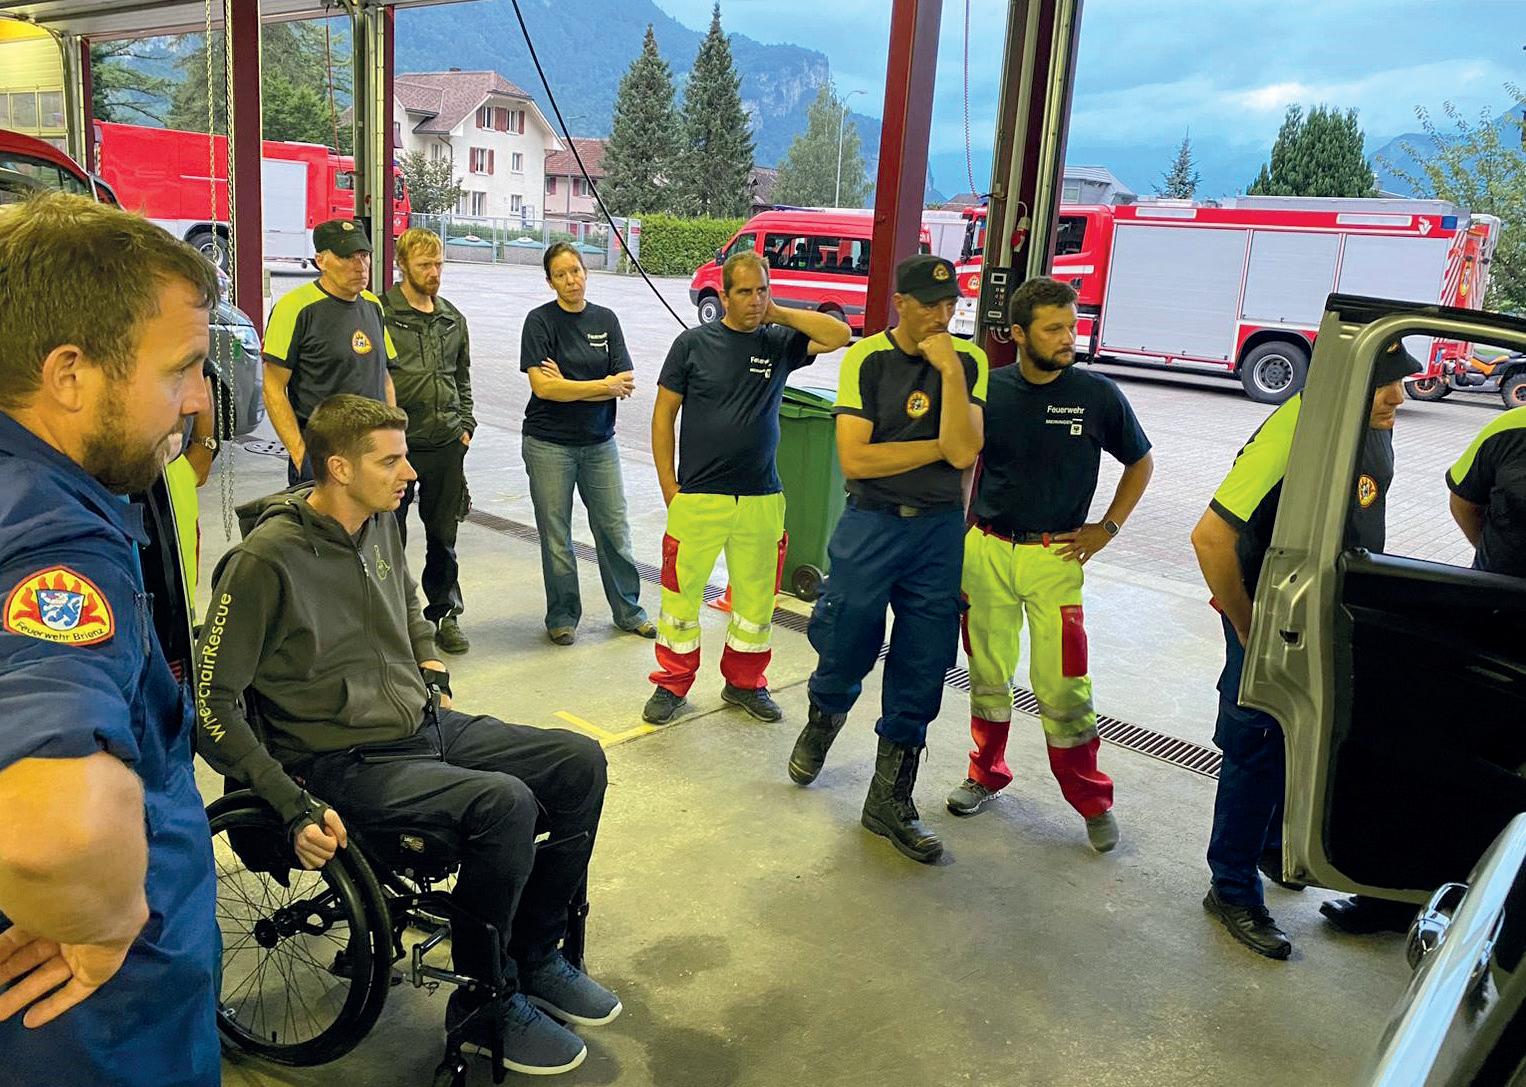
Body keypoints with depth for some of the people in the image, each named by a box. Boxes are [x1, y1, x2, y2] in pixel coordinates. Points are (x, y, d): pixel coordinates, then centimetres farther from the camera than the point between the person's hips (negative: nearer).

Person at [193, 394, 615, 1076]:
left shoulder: (380, 525, 5)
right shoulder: (266, 560, -18)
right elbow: (210, 705, -17)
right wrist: (296, 808, -22)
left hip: (425, 726, 8)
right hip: (345, 764, -8)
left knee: (580, 763, -4)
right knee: (503, 803, -30)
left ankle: (534, 957, 13)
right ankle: (483, 1007, -6)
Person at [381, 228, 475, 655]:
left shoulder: (453, 319, 13)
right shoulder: (379, 313, -5)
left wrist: (465, 424, 11)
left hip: (447, 445, 5)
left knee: (443, 536, 12)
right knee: (390, 536, 3)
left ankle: (444, 613, 25)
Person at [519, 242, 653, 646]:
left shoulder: (605, 319, 4)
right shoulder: (540, 321, -6)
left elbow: (626, 382, -4)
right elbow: (542, 386, -17)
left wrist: (568, 387, -14)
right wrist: (604, 386, -13)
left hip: (599, 442, 3)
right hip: (549, 443, -3)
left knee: (614, 528, 8)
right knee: (556, 536, 6)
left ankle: (628, 610, 24)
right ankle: (562, 617, 21)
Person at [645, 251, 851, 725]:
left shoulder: (779, 343, 5)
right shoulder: (694, 343, -1)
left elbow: (840, 335, -7)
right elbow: (664, 413, 2)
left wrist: (777, 313, -6)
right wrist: (668, 486, -3)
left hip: (762, 500, 3)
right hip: (697, 497, -2)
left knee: (756, 597, 12)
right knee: (682, 592, 4)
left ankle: (745, 682, 29)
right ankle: (672, 685, 20)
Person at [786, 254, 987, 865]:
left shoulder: (968, 361, 1)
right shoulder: (867, 359, -5)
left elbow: (964, 452, -12)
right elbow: (854, 458, -14)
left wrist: (949, 369, -17)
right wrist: (938, 448, -9)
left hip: (938, 531, 2)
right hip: (871, 526, -2)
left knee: (921, 672, 7)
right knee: (845, 653, 9)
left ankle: (889, 802, 22)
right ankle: (822, 722, 45)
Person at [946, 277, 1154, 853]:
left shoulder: (1098, 395, -4)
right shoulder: (988, 389, -1)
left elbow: (1141, 462, 10)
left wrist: (1106, 528, 2)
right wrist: (959, 540, 9)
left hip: (1055, 557, -2)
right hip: (986, 551, 2)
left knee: (1061, 686, -3)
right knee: (987, 673, 12)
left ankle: (1093, 801, 13)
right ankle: (987, 773, 31)